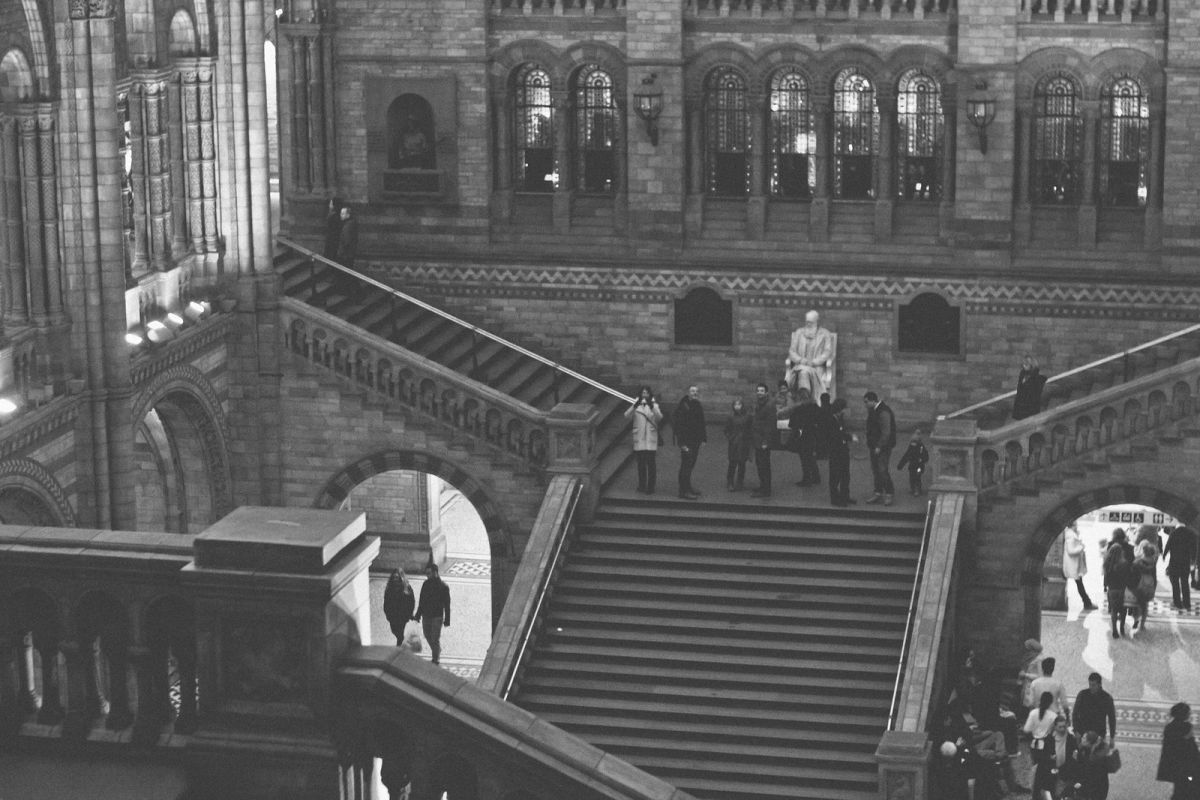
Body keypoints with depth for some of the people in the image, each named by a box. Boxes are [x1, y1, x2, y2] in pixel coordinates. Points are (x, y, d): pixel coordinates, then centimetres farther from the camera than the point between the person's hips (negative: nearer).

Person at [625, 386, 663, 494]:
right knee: (641, 462, 7)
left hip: (651, 437, -1)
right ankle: (642, 485, 17)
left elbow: (659, 418, -11)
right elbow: (626, 415, -9)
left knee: (651, 462, -6)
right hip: (639, 437, 1)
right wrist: (634, 406, -24)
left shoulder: (654, 405, 4)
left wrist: (653, 407, -25)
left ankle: (650, 487, -2)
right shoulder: (636, 405, 4)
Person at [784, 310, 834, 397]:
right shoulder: (798, 333, 20)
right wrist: (801, 360, -7)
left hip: (817, 367, -2)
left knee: (804, 371, -37)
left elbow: (827, 352, 2)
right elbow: (792, 351, 13)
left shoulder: (825, 335, 12)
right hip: (799, 366, 2)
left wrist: (813, 362, -12)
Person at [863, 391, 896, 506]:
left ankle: (889, 494, -1)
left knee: (883, 470, -9)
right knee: (876, 470, 11)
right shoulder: (872, 411, 10)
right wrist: (869, 443, 13)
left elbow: (886, 432, -21)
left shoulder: (883, 412, -19)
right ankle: (878, 493, 18)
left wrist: (879, 447, -20)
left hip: (883, 447, -9)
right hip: (874, 446, 9)